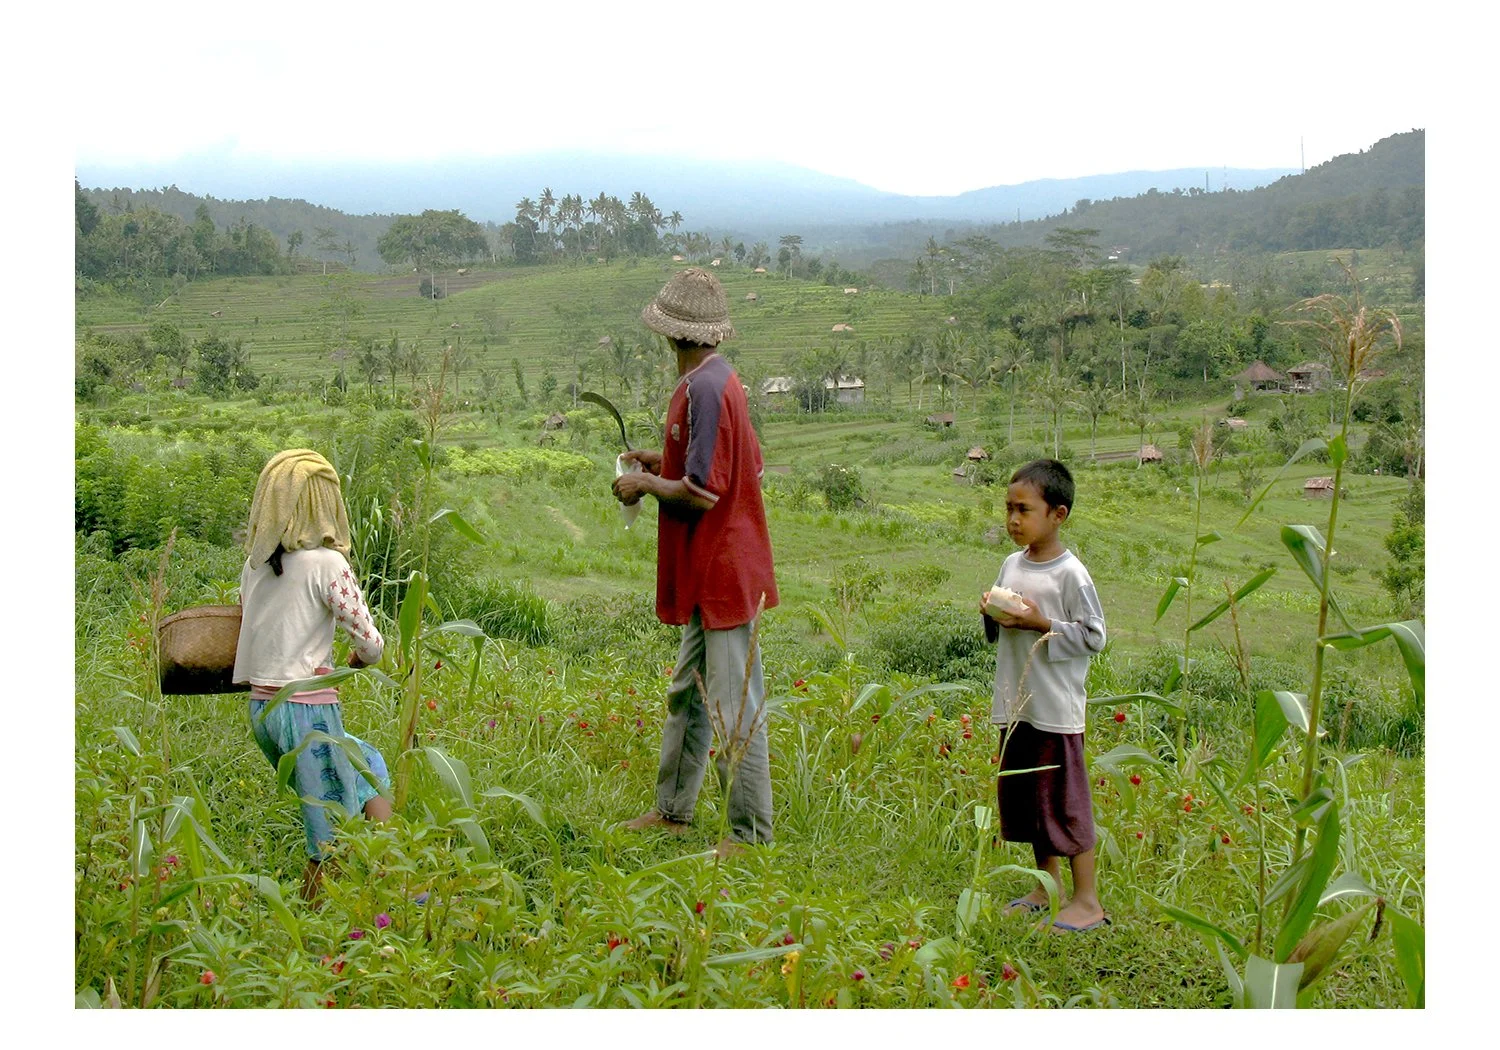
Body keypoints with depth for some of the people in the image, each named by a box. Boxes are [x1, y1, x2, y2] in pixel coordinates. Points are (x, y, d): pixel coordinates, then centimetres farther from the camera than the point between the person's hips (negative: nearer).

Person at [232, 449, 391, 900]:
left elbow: (244, 632, 14)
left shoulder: (254, 565, 6)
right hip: (309, 711, -8)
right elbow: (371, 644, -12)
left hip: (261, 710, 8)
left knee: (367, 761, 27)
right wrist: (355, 659, 8)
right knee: (331, 844, 3)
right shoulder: (326, 563, -13)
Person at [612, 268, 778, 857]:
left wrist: (645, 484, -8)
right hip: (709, 572, 11)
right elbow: (747, 467, 19)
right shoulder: (719, 382, 11)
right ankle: (672, 810, 31)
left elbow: (701, 494, -24)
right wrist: (663, 464, 16)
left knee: (735, 708, -3)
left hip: (722, 574, -11)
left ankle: (752, 834, 5)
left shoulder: (705, 390, -20)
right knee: (687, 694, 19)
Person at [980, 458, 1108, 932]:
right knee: (1022, 797, 15)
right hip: (1015, 706, 8)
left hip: (1056, 710, -8)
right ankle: (1048, 887, 30)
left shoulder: (1070, 573, -13)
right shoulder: (1011, 565, 9)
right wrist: (991, 614, -2)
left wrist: (1042, 624, -20)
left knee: (1065, 803, -1)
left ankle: (1087, 901, 11)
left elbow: (1094, 636, -13)